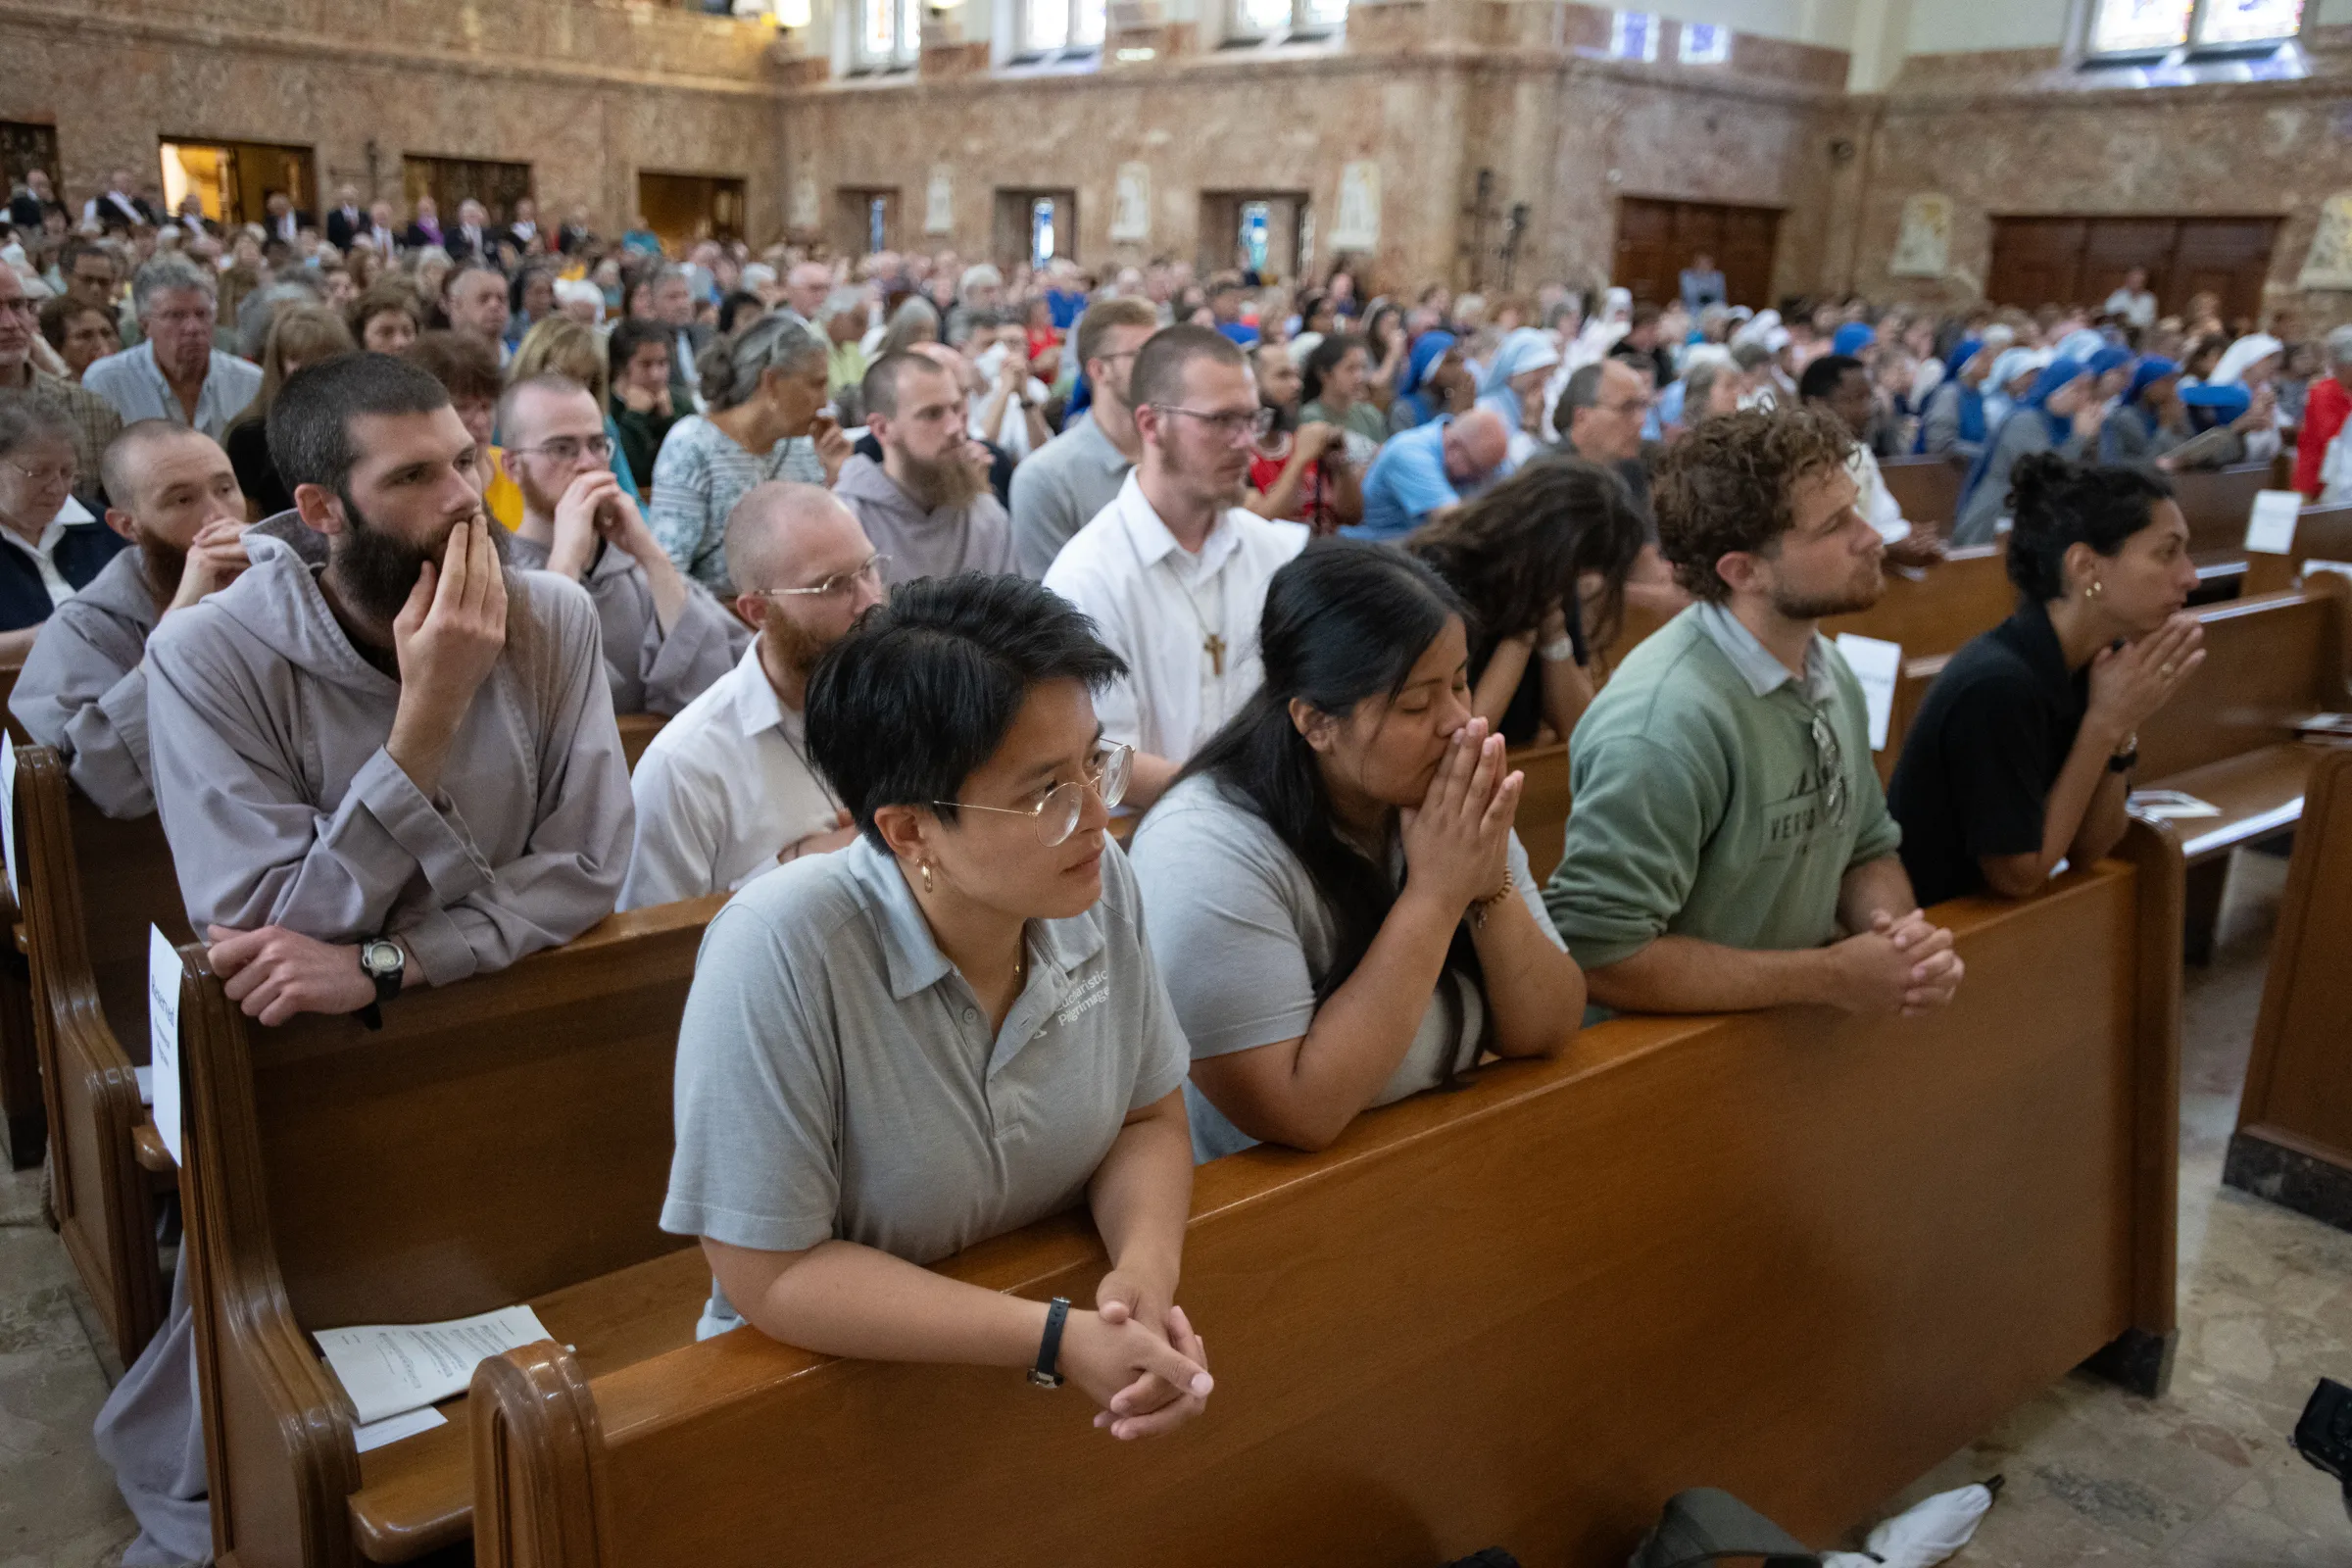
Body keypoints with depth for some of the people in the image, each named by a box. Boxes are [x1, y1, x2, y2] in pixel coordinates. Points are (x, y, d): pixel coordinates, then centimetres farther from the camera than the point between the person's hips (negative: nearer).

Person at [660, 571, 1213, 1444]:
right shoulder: (780, 952, -24)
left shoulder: (1097, 883, -9)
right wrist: (1059, 1340, -24)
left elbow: (1149, 1118, 2)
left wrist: (1146, 1276, -18)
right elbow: (769, 1274, -19)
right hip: (835, 1390, -3)